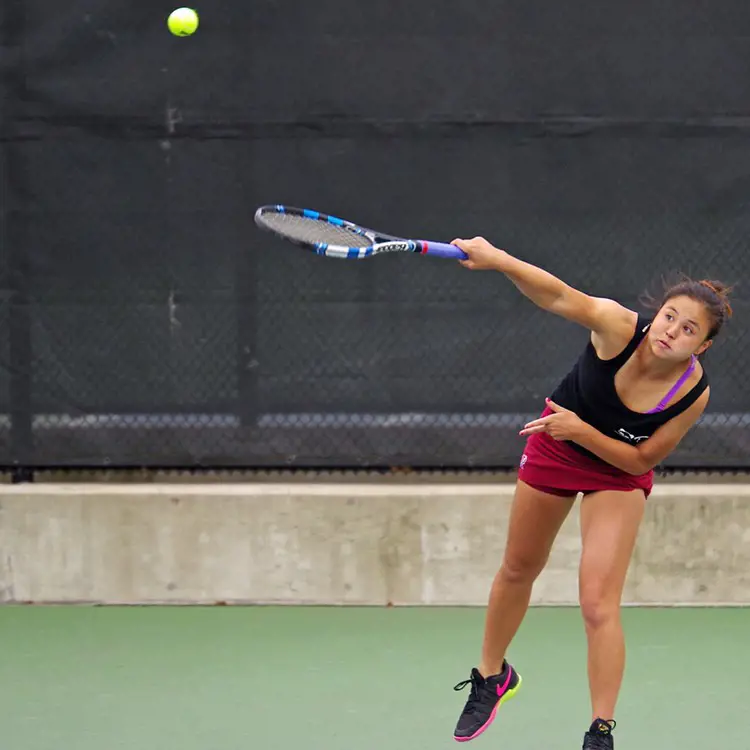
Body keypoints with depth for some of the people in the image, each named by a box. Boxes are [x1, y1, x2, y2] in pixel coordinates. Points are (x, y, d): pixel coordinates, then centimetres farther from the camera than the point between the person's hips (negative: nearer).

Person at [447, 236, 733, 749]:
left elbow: (641, 460, -20)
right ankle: (491, 677, 45)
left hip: (618, 472, -1)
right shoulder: (619, 328, -34)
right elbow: (559, 296, -49)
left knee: (599, 605, -14)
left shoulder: (694, 393, -30)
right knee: (518, 571, 20)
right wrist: (498, 260, -65)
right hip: (554, 448, 2)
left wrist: (581, 430, -33)